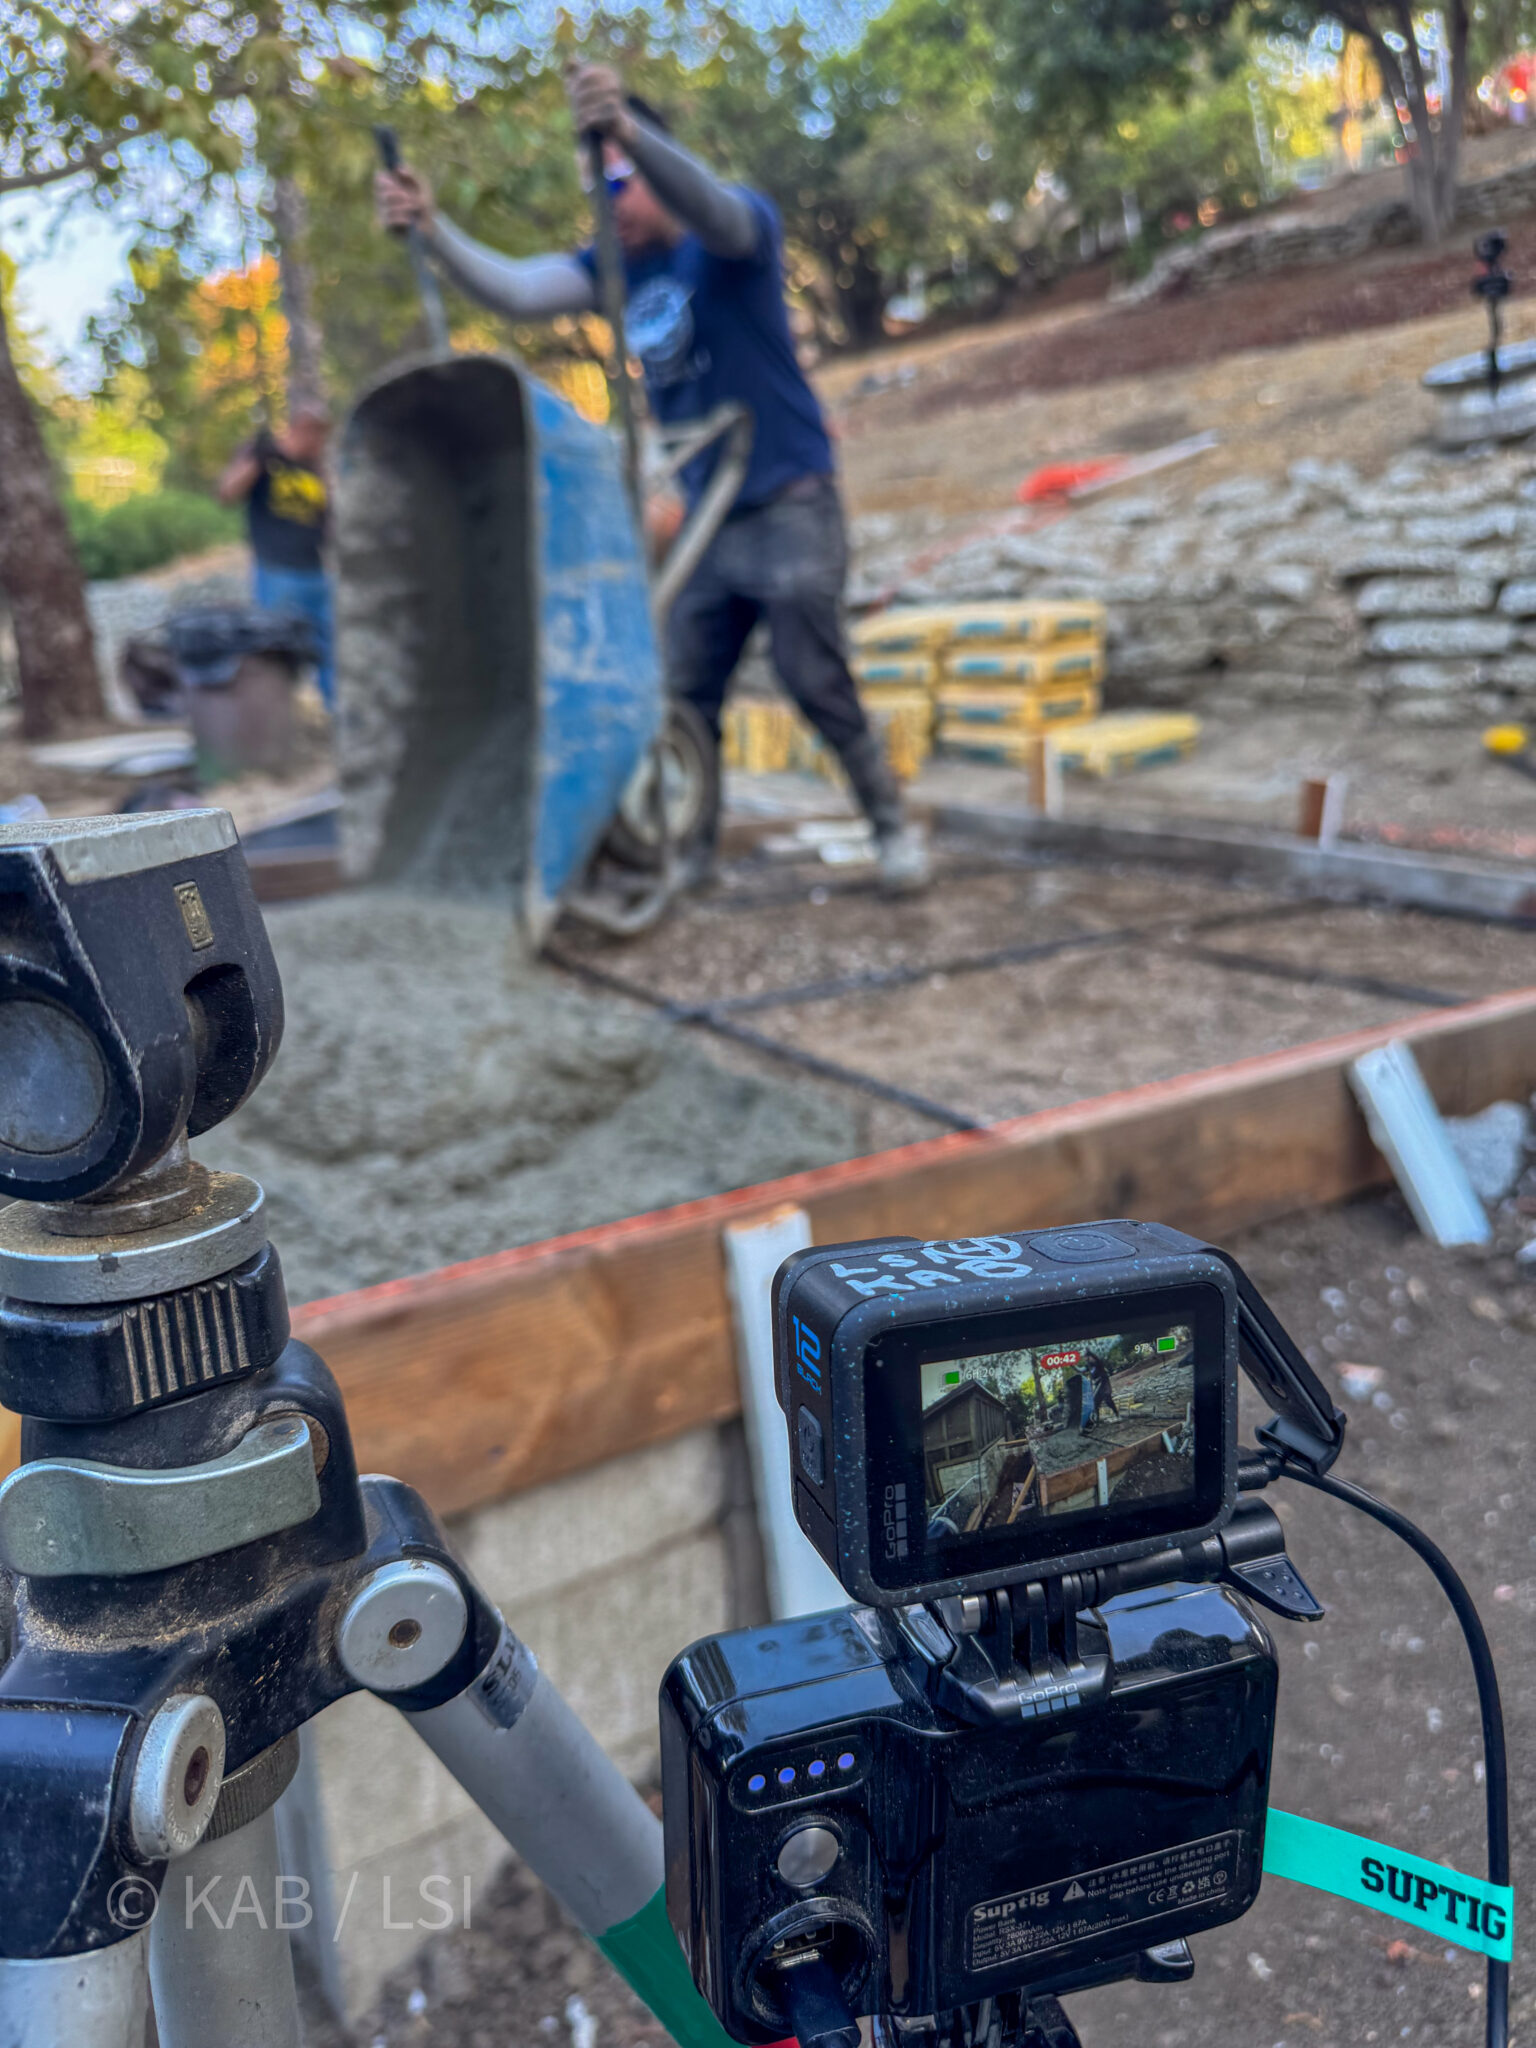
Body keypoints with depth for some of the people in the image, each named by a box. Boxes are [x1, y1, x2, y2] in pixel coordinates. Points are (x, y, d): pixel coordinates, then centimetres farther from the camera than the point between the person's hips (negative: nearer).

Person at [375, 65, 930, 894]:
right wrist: (432, 228, -23)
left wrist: (626, 128, -51)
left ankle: (893, 824, 8)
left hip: (789, 504, -6)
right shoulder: (616, 266, 8)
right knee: (684, 700, 4)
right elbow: (515, 291, -6)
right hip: (706, 515, 6)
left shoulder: (739, 223, -8)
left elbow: (715, 212, -33)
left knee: (815, 681, -8)